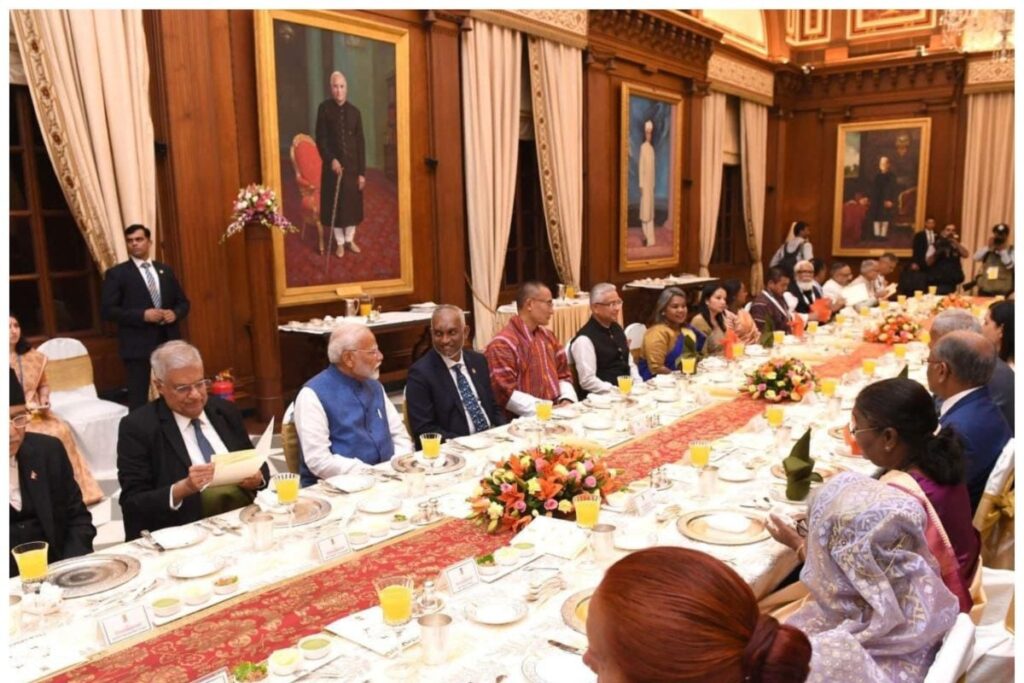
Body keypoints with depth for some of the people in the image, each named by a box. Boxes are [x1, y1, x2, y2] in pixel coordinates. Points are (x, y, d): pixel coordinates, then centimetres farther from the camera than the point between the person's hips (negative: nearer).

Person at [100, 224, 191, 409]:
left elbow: (183, 302, 16)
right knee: (138, 398, 0)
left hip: (169, 341, 4)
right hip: (138, 344, -4)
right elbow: (107, 310, -7)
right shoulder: (116, 274, 0)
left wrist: (175, 313, -7)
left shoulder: (165, 270, 13)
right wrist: (142, 315, -17)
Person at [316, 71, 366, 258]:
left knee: (352, 203, 9)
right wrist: (331, 160, -19)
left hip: (352, 165, 2)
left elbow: (361, 143, 1)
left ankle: (350, 240, 26)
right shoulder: (324, 108, -4)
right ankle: (340, 243, 18)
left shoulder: (354, 112, 1)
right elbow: (320, 139, -5)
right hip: (333, 165, -2)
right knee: (335, 204, 5)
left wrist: (362, 172, -4)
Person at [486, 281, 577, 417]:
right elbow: (506, 394, -15)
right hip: (526, 420, -7)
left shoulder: (547, 335, 15)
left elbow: (563, 374, 20)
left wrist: (567, 400, 0)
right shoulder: (502, 344, -9)